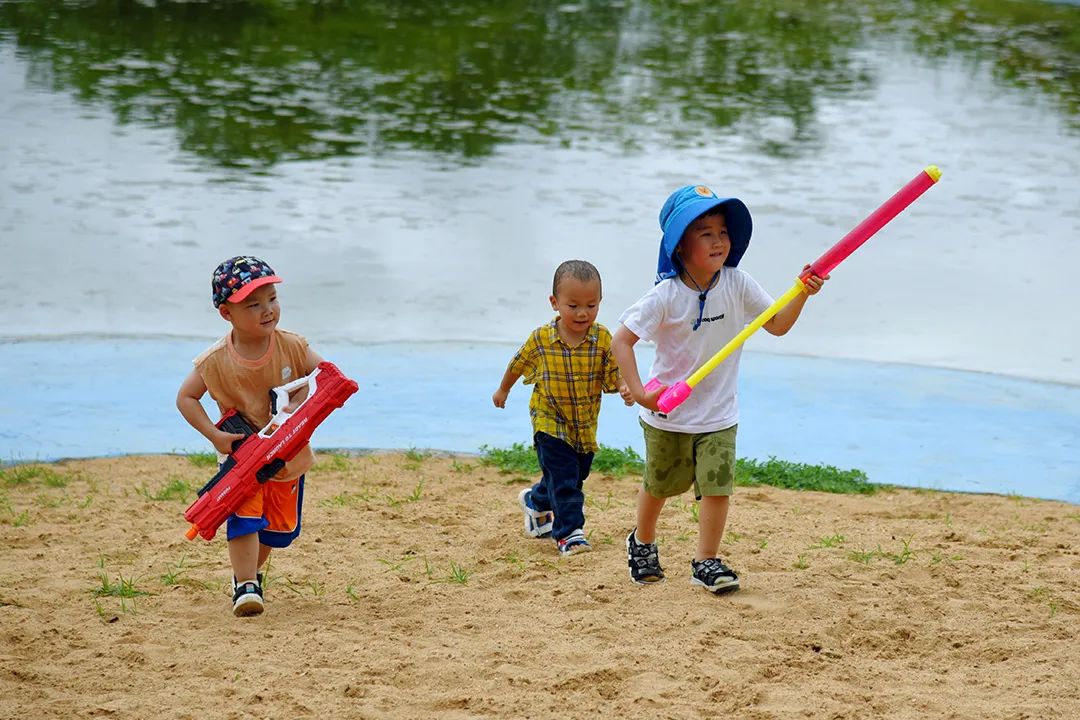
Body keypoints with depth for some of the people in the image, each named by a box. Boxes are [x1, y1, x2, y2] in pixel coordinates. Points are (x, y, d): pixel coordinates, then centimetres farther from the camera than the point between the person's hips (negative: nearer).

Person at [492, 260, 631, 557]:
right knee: (563, 479, -13)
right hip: (550, 422, -3)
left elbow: (613, 376, -13)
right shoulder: (541, 339, -14)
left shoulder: (603, 339, -13)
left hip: (585, 426, 3)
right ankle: (568, 532, -5)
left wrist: (624, 388, -36)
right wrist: (503, 390, 20)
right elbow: (518, 365, 5)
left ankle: (535, 502, 45)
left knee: (575, 476, 19)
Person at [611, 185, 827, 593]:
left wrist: (802, 294, -23)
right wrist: (638, 392, -27)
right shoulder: (665, 296, -20)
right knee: (660, 485, 17)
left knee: (717, 486, -8)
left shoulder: (736, 285, -9)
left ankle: (706, 563, 7)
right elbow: (621, 340, -19)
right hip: (668, 412, -2)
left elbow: (778, 325, -5)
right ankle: (642, 543, 43)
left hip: (718, 412, 2)